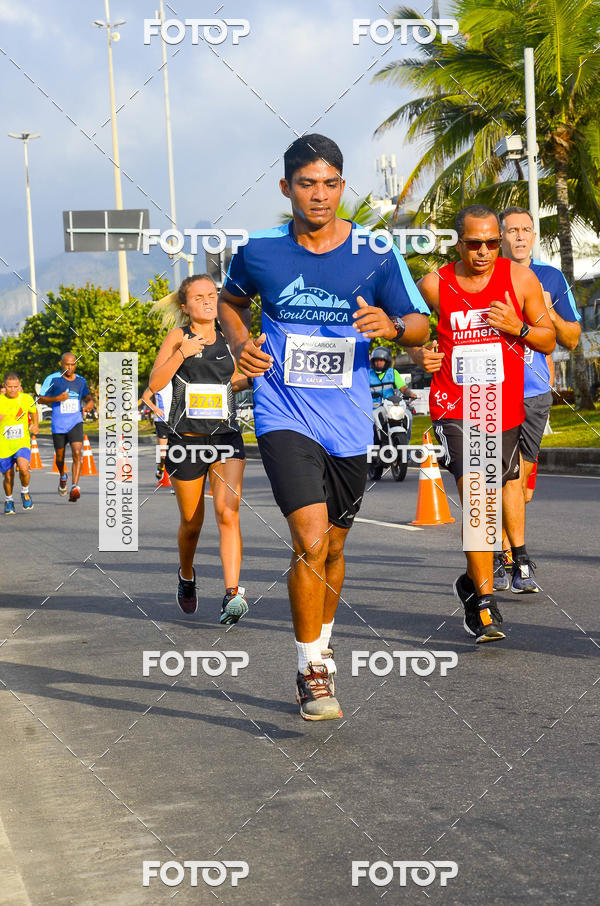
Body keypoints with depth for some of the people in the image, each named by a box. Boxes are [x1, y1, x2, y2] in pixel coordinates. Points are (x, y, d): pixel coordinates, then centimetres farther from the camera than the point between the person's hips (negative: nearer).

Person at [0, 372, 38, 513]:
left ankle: (25, 492, 6)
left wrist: (35, 425, 5)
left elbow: (34, 412, 20)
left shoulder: (26, 398, -2)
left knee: (23, 468, -23)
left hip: (22, 442, 0)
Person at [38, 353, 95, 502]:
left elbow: (87, 396, 24)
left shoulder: (81, 381, 6)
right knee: (60, 457, 11)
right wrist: (57, 398, -17)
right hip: (58, 425, -1)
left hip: (76, 423, 1)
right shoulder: (52, 379, -4)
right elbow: (40, 399, -1)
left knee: (77, 453, -19)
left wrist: (90, 402, 1)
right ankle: (63, 476, 44)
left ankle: (75, 487, -22)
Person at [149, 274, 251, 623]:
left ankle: (232, 594, -23)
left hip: (226, 436, 2)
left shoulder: (227, 338, 11)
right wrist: (182, 353, -20)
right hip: (186, 438, -1)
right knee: (191, 522, 11)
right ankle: (187, 576, 40)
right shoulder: (178, 336, 0)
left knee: (228, 513, -16)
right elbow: (155, 383, -9)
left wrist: (252, 380, 7)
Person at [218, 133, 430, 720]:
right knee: (310, 536, -19)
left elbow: (421, 326, 2)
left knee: (331, 547, 15)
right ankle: (312, 671, -6)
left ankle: (321, 645, 41)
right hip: (284, 416, -2)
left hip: (348, 424, 2)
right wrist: (240, 344, -1)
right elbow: (230, 299, 19)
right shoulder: (260, 252, -2)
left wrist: (392, 325, -20)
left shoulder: (376, 255, -3)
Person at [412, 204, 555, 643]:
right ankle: (484, 605, -13)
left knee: (504, 488, 17)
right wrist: (419, 355, -9)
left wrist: (517, 327, -13)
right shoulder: (434, 285, -2)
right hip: (454, 407, -3)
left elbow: (549, 340, 6)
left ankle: (473, 580, 42)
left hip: (505, 408, 3)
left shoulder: (520, 279, 1)